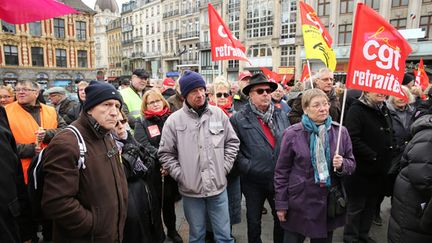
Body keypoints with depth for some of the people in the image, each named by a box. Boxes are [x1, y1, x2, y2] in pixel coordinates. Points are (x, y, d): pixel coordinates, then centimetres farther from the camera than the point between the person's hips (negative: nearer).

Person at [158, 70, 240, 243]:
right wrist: (181, 176, -7)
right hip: (191, 190, -1)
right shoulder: (174, 120, -6)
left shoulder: (218, 114, 0)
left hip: (218, 187, 1)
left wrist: (224, 168, -1)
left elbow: (232, 142, 7)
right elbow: (166, 154, -1)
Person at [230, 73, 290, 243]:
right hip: (253, 180, -3)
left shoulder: (281, 115, 4)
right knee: (254, 221, 17)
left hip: (280, 178, 3)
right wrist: (246, 166, -15)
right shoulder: (238, 119, -9)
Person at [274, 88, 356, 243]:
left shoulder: (340, 131, -1)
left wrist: (342, 165, -15)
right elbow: (282, 171, -5)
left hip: (330, 202, 3)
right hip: (299, 203, -3)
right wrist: (281, 204, -4)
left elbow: (351, 163, 9)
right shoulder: (292, 134, -10)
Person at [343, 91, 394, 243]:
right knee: (356, 206, 7)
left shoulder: (384, 109, 10)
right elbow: (352, 139, -24)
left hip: (380, 170, 8)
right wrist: (372, 156, -20)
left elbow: (389, 135, 22)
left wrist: (391, 149, 7)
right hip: (361, 170, -8)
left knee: (371, 204, 18)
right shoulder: (357, 110, -16)